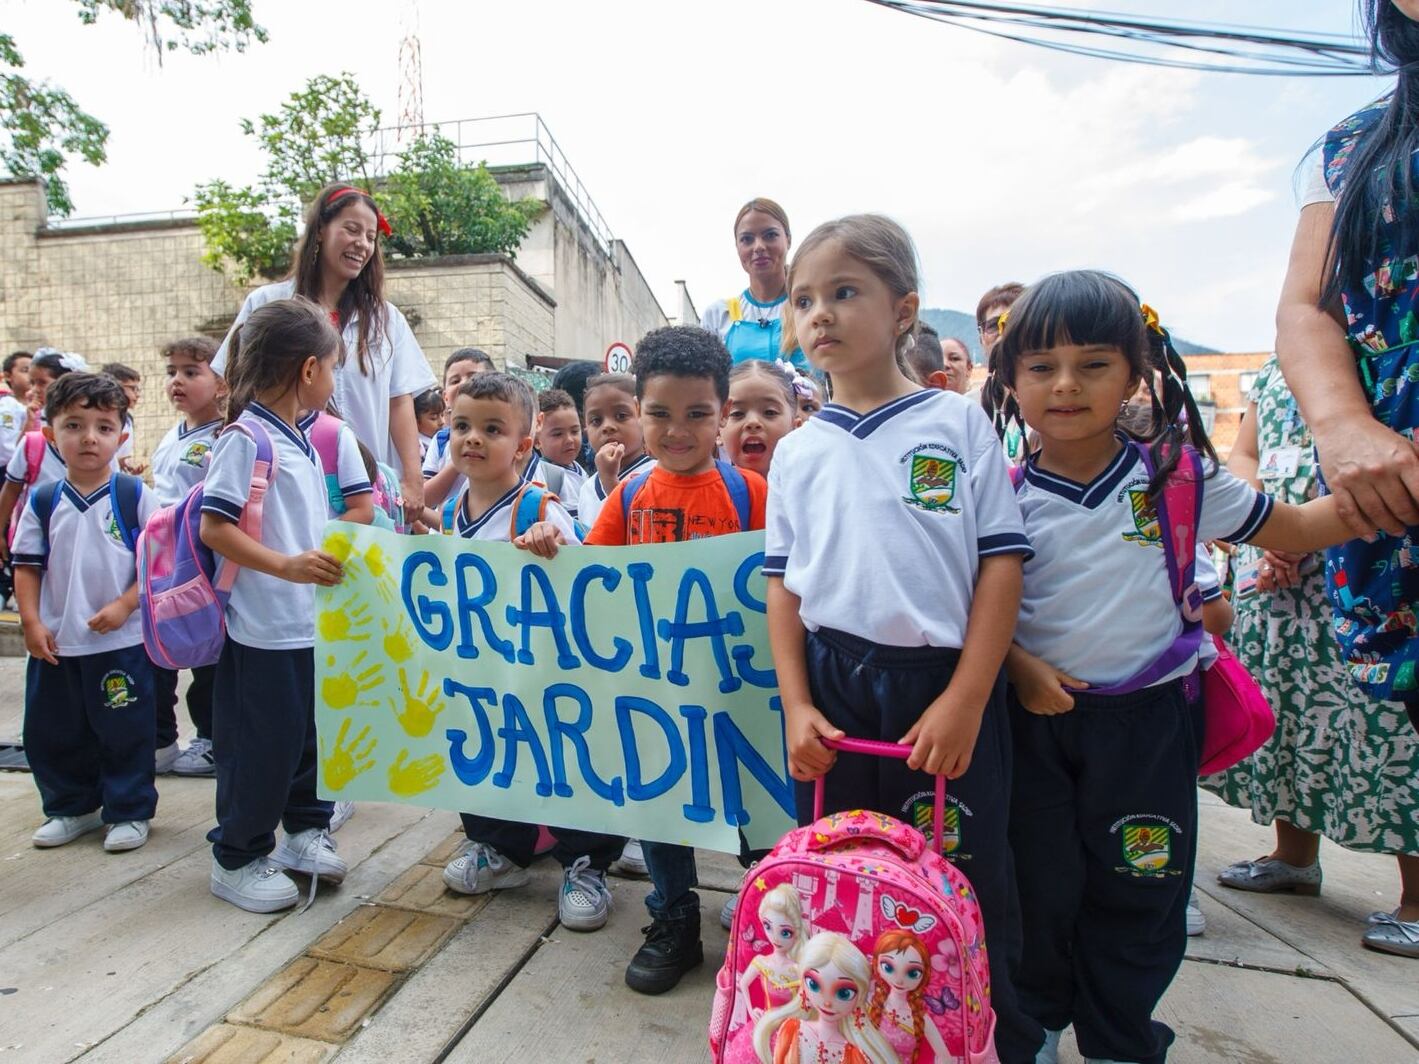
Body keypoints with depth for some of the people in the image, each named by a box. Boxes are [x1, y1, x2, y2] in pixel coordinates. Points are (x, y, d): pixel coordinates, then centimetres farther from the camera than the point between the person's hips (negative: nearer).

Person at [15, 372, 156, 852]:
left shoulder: (135, 497, -6)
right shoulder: (42, 502, 3)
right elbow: (27, 566, 6)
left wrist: (124, 605, -16)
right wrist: (31, 622, -3)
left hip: (121, 640, -4)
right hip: (55, 642, 4)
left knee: (124, 731, 6)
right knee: (53, 732, 16)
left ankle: (129, 811, 22)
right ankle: (70, 807, 35)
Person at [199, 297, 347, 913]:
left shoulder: (299, 441, 11)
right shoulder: (247, 438, -16)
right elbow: (214, 528, -21)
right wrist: (286, 566, -28)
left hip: (312, 623, 9)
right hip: (265, 627, -8)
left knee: (313, 735, 18)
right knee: (262, 746, 5)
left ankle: (305, 830, 36)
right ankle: (237, 857, 24)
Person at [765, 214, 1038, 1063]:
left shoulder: (958, 424, -1)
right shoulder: (798, 453, 6)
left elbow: (1002, 565, -5)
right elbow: (784, 586, 6)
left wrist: (965, 700, -11)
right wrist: (796, 705, -2)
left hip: (945, 685, -2)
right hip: (834, 689, 3)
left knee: (966, 882, 10)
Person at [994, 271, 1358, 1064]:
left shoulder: (1177, 474, -4)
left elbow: (1297, 530, 5)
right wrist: (1018, 665, -15)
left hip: (1147, 722, 1)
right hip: (1037, 716, 0)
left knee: (1137, 896, 14)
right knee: (1038, 888, 15)